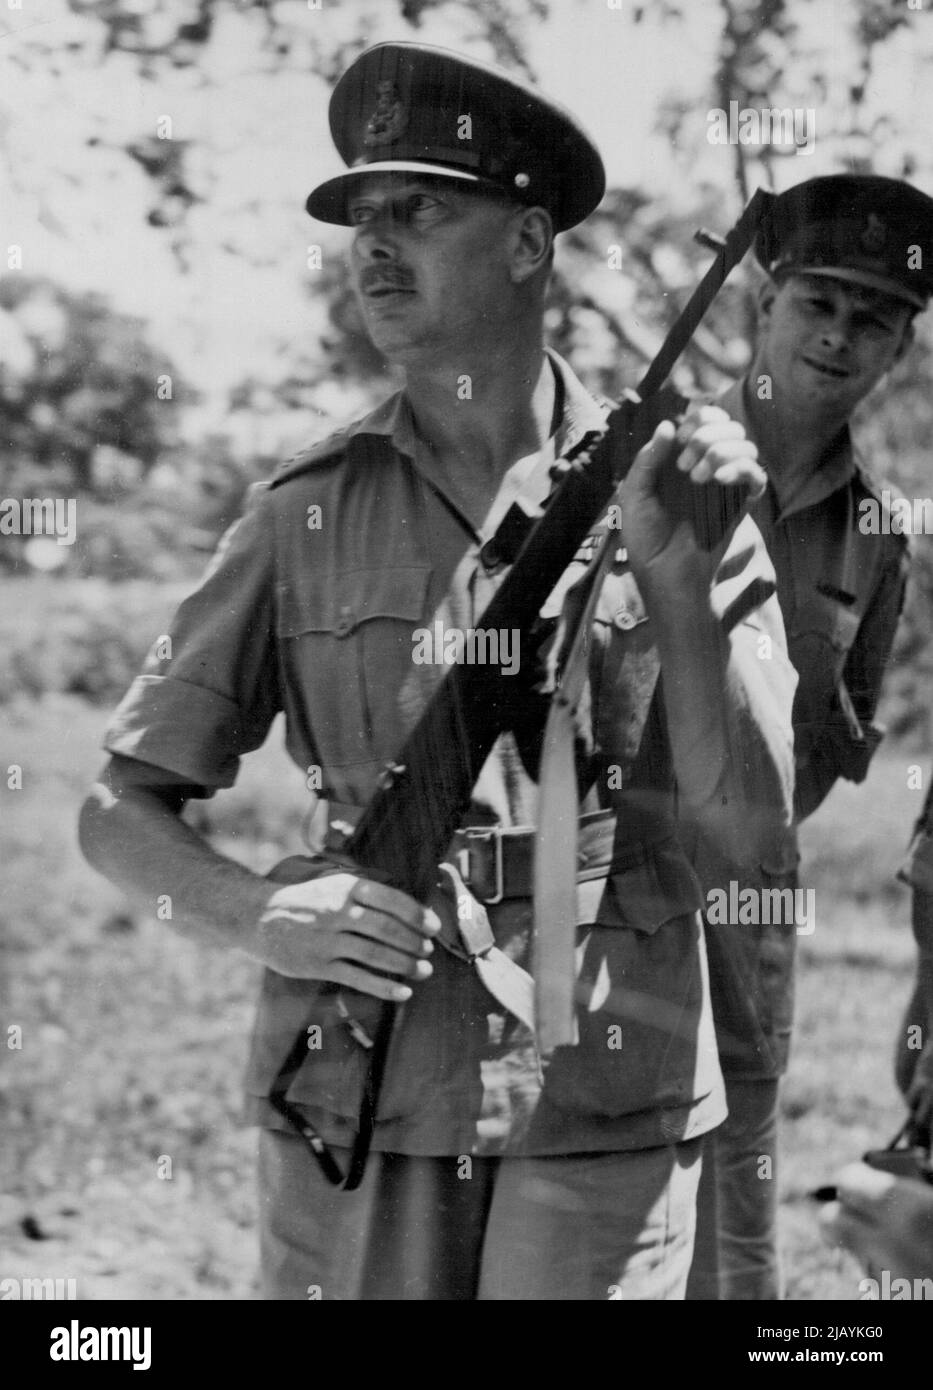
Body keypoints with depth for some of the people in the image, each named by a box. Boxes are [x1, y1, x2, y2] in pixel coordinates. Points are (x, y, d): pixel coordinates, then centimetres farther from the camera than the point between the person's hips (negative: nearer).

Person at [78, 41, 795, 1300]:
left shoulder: (659, 486, 0)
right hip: (355, 1108, 1)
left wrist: (675, 575, -17)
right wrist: (256, 915, -15)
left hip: (605, 1112, -1)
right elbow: (120, 811, 4)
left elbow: (748, 822, -5)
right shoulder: (306, 518, 2)